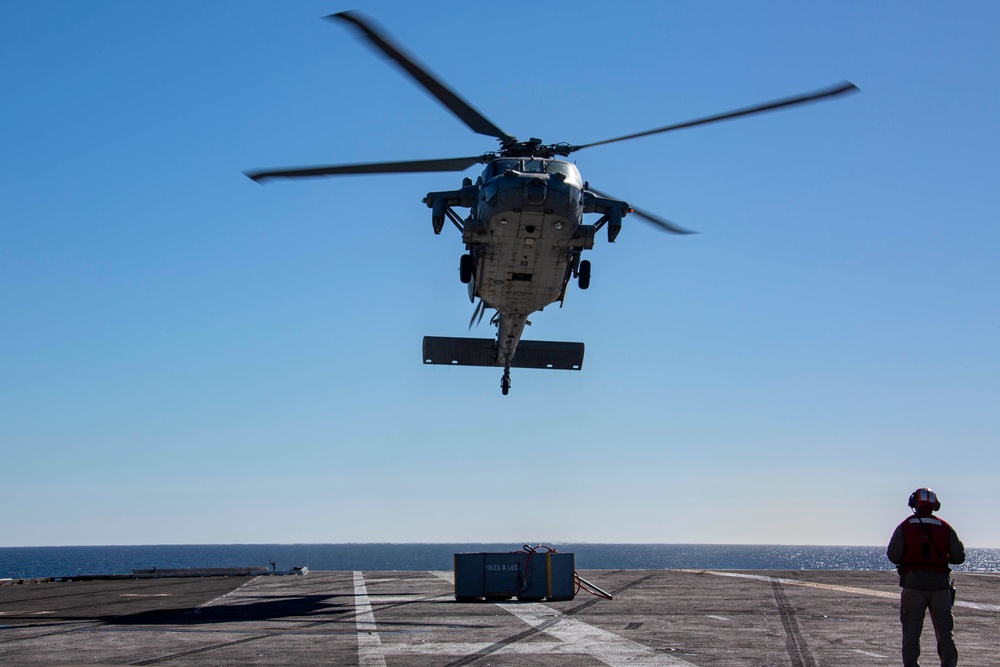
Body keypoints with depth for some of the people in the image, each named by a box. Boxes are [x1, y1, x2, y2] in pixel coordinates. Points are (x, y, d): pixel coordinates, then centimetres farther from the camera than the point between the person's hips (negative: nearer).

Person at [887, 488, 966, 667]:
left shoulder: (905, 527, 0)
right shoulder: (945, 527, 5)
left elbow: (893, 556, -7)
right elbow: (959, 557, 2)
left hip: (913, 581, -1)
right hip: (940, 582, 1)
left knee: (911, 627, 3)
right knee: (944, 627, 9)